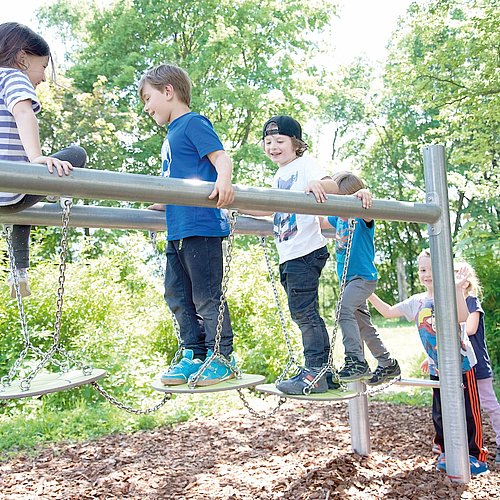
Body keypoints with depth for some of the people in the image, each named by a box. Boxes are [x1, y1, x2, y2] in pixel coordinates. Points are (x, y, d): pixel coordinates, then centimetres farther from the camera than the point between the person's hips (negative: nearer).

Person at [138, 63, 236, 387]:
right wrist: (151, 205, 36)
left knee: (207, 295, -3)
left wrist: (223, 179, -38)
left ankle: (222, 358, 10)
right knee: (177, 295, 12)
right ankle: (194, 356, 21)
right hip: (178, 230, 10)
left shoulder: (193, 123, -4)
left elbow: (221, 157, -17)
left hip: (201, 225, -10)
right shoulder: (172, 134, 22)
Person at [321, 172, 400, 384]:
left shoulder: (362, 217, -14)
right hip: (349, 278, 9)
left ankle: (356, 361, -25)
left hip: (364, 277, -9)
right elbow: (320, 221, 25)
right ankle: (388, 364, 30)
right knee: (363, 325, 15)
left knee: (344, 309, -28)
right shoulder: (338, 218, 6)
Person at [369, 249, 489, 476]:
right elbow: (388, 311, 8)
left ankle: (475, 456, 19)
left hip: (461, 366, -5)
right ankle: (446, 454, 30)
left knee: (468, 412, 3)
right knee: (440, 414, 14)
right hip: (436, 370, 6)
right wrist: (369, 295, -1)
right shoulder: (417, 302, 3)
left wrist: (457, 288, -42)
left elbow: (462, 317, -33)